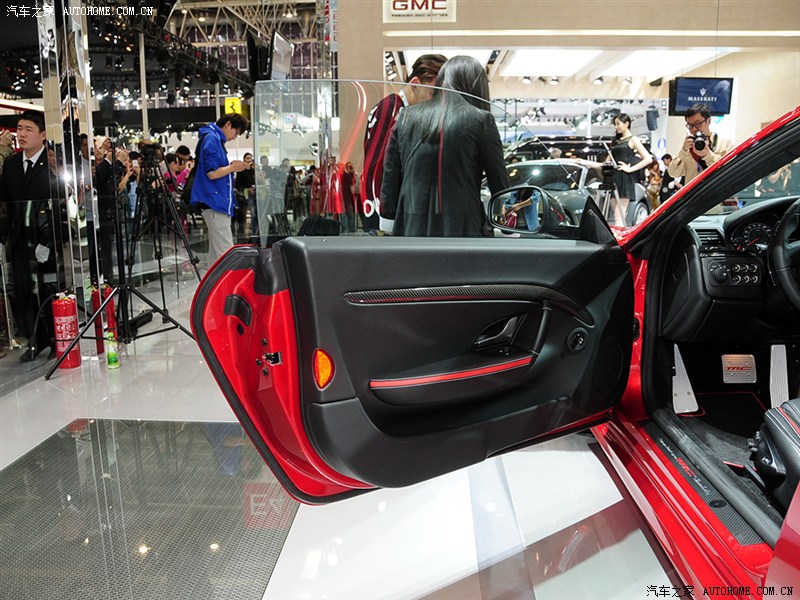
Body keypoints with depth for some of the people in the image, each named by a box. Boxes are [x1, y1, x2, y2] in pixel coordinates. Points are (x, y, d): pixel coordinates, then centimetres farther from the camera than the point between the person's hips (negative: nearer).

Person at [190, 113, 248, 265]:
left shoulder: (215, 139, 19)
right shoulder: (212, 138, -10)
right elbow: (212, 173, -18)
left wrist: (231, 167, 10)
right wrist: (233, 167, -5)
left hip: (216, 203, 10)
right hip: (215, 203, -10)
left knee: (215, 251, 12)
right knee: (225, 252, -12)